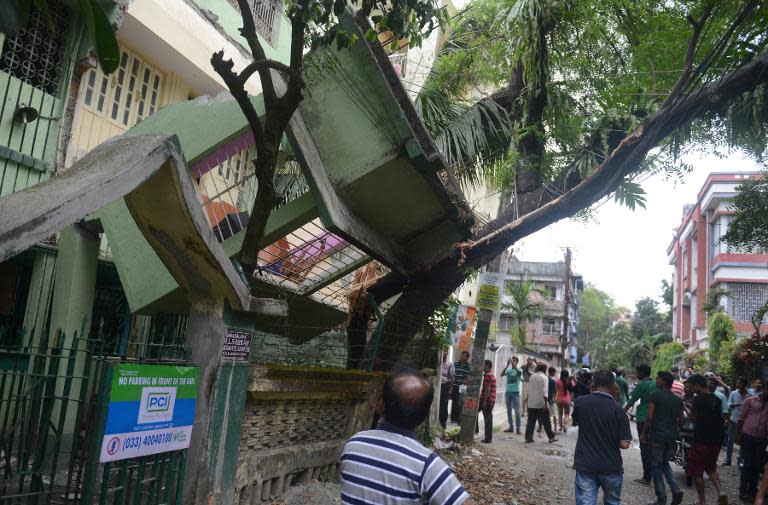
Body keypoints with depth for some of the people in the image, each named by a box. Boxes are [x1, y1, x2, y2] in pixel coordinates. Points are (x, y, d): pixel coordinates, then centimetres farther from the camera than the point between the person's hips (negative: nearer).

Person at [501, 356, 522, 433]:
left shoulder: (519, 370, 2)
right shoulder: (508, 370, 8)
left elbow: (518, 371, -22)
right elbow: (502, 374, -9)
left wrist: (513, 362, -20)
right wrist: (507, 365, -14)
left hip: (515, 392, -3)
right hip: (508, 392, 4)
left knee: (517, 411, -3)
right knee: (509, 411, 8)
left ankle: (518, 428, -1)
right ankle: (511, 427, 15)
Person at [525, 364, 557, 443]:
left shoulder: (532, 376, 8)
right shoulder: (544, 377, -7)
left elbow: (528, 390, 11)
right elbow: (545, 392, -15)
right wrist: (545, 403, -15)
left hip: (531, 404, 5)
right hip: (541, 404, -4)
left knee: (531, 421, 6)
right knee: (546, 422, 6)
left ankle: (528, 438, 4)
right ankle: (551, 437, 14)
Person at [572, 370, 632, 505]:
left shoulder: (580, 402, -6)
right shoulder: (618, 410, -10)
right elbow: (624, 444, -11)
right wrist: (612, 440, 9)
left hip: (585, 465, 0)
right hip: (611, 467, 0)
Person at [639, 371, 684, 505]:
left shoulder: (656, 396, -11)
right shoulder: (678, 399, 8)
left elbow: (649, 417, -14)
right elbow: (680, 420, 12)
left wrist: (643, 433, -3)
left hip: (657, 435, -6)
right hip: (672, 437, 6)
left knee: (656, 467, 3)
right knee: (665, 463, 22)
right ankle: (676, 490, 5)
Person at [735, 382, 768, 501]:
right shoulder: (750, 400, 0)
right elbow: (741, 418, 1)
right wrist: (738, 435, -1)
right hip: (748, 436, -3)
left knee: (758, 465, 8)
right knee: (748, 464, 1)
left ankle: (753, 490, 20)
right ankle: (743, 490, 10)